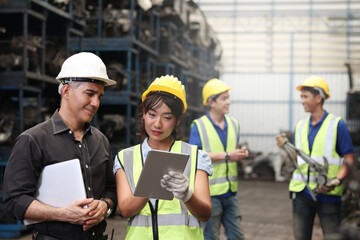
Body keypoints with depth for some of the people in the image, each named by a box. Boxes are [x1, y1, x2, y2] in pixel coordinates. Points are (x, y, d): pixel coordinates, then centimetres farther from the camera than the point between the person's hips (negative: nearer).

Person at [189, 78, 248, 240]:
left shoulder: (233, 124, 11)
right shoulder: (199, 126, -8)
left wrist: (242, 154, -3)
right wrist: (226, 155, -20)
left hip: (230, 192, 6)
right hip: (209, 192, -6)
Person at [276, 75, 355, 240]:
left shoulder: (337, 125, -4)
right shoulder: (300, 126, 12)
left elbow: (349, 158, -5)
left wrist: (336, 181, -20)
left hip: (328, 194, -5)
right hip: (302, 192, 5)